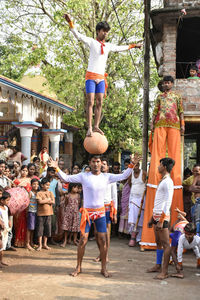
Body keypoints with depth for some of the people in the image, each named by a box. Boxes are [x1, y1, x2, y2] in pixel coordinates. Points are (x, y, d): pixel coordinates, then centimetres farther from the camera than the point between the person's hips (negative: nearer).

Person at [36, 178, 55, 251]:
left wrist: (44, 201, -10)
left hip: (49, 213, 4)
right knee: (40, 228, 0)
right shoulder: (39, 193, -3)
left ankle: (45, 244, 19)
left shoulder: (50, 193, 9)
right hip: (41, 213, -4)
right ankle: (40, 245, 10)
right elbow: (40, 201, -17)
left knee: (47, 228, 7)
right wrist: (48, 199, -7)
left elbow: (53, 202, -2)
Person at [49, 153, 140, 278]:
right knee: (83, 240, 0)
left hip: (101, 211, 2)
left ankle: (104, 268, 15)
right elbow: (66, 178, -3)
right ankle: (78, 267, 16)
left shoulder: (107, 177, 2)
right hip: (87, 211, -2)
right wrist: (57, 168, -15)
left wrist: (132, 165, -6)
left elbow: (123, 176, 4)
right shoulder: (84, 176, -3)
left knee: (103, 240, 3)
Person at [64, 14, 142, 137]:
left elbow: (120, 48, 34)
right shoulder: (92, 42, 3)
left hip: (101, 77, 5)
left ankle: (96, 126, 3)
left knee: (99, 102, 0)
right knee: (90, 102, -11)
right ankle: (89, 128, -13)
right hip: (91, 76, -5)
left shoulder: (108, 46, 17)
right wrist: (70, 23, -21)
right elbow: (78, 35, -8)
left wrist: (133, 45, 42)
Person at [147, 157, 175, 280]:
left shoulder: (168, 182, -14)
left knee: (166, 244, -5)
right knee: (158, 242, 16)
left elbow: (168, 203, -20)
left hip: (163, 216, -10)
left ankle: (165, 271, -2)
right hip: (157, 215, 10)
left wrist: (161, 221, -22)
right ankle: (158, 266, 25)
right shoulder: (162, 181, 17)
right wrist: (152, 218, 23)